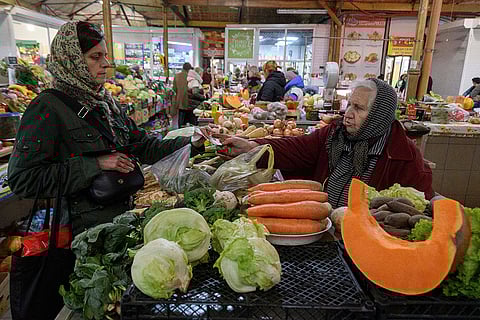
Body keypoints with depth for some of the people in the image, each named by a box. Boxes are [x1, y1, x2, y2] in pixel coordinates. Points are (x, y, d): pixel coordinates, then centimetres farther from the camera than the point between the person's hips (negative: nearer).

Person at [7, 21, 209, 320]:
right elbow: (22, 178, -18)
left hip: (119, 213, 7)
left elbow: (142, 144, 8)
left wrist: (190, 142, -2)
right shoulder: (48, 108, -14)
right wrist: (96, 165, -21)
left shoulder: (105, 102, 9)